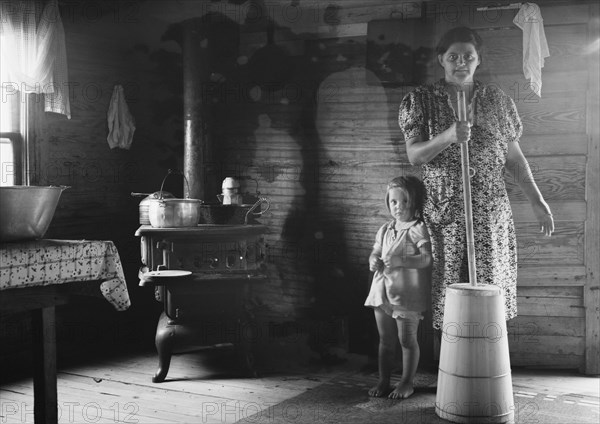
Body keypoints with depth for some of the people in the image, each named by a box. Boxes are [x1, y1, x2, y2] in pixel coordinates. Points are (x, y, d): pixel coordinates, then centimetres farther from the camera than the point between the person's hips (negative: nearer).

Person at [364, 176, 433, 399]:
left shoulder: (418, 229, -10)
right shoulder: (385, 230, 11)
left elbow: (427, 258, -19)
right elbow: (375, 253, 14)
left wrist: (400, 260, -30)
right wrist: (374, 261, -9)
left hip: (407, 294, -6)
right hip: (382, 291, 6)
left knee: (407, 340, 4)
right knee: (385, 340, 14)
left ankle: (407, 383, 18)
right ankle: (383, 381, 25)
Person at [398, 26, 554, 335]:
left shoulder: (498, 101, 9)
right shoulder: (420, 101, 3)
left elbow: (513, 157, 13)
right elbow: (414, 155, -5)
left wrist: (537, 202, 10)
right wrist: (448, 136, -23)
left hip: (491, 214, 2)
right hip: (443, 214, -2)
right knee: (447, 295, -2)